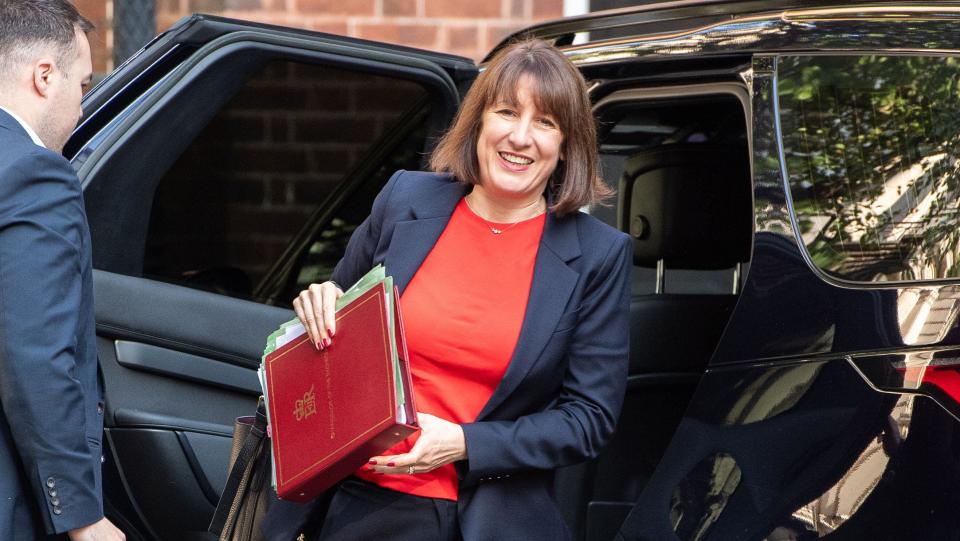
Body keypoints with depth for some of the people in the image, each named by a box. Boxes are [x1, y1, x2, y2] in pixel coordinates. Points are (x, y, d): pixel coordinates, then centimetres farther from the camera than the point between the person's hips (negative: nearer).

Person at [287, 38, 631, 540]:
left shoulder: (599, 255, 0)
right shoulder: (405, 199, 7)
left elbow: (591, 418, 1)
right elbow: (331, 326, 22)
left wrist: (464, 445, -10)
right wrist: (319, 307, -2)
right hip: (374, 499, 1)